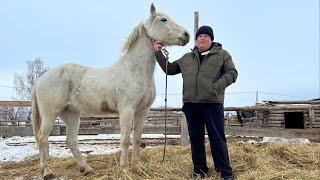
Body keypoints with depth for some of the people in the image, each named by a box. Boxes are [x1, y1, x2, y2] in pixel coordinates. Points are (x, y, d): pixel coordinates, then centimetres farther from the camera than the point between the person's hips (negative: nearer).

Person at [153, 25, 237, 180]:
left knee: (217, 138, -2)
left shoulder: (222, 54, 7)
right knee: (195, 138, 9)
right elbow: (169, 69, 23)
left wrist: (217, 86, -16)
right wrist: (158, 52, 15)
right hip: (191, 103, 4)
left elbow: (232, 73, -2)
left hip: (212, 103, -4)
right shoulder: (187, 58, 19)